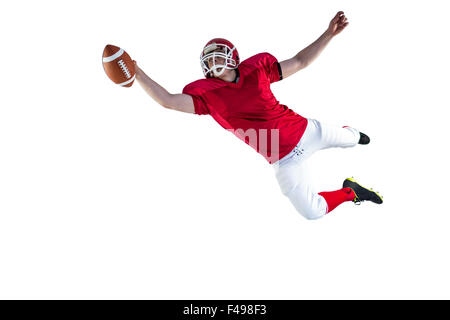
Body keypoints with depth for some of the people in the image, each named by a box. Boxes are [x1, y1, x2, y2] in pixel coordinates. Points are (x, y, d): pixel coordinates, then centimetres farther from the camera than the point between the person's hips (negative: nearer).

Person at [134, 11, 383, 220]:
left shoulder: (256, 68, -3)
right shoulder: (207, 94, -8)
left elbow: (300, 61, 3)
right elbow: (168, 100, -19)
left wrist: (329, 34, -5)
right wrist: (137, 73, -26)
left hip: (305, 129, 2)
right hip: (285, 160, -2)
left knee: (348, 140, 28)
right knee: (313, 212, -7)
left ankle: (349, 134, 67)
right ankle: (349, 192, 22)